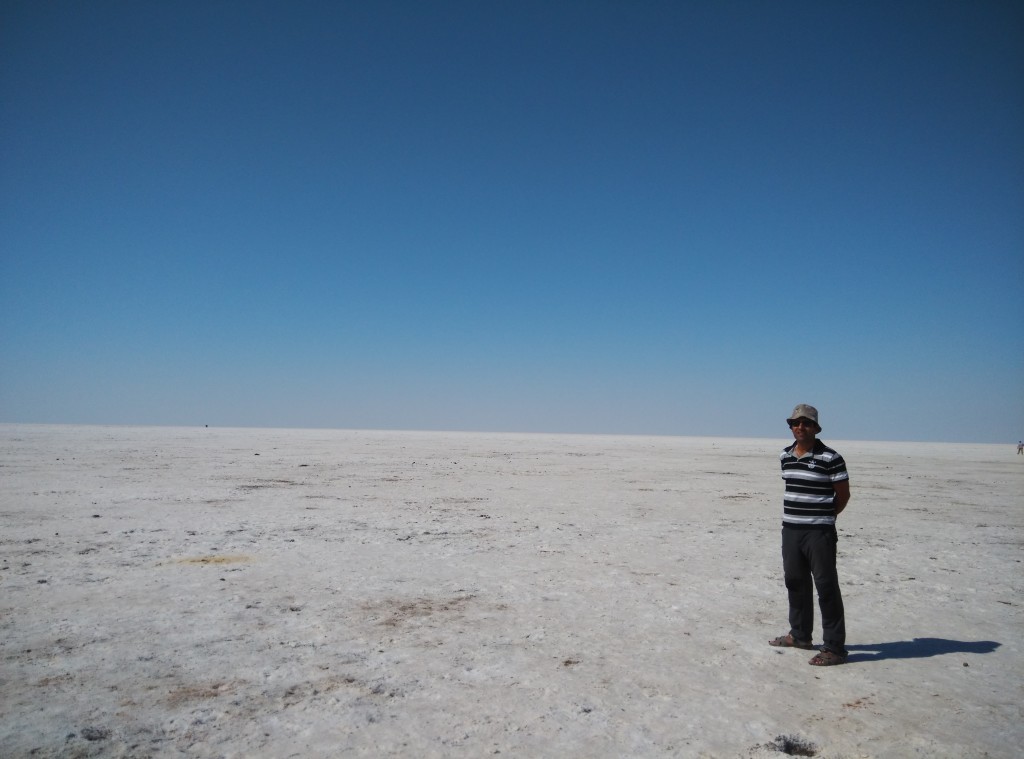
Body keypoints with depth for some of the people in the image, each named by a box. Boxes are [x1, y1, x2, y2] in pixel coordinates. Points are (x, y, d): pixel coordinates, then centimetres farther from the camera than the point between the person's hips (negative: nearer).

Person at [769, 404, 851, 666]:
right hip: (790, 529, 7)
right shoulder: (785, 456, 8)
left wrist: (823, 517, 3)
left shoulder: (830, 458, -12)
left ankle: (834, 647, 7)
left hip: (819, 533, -7)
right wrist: (796, 516, 11)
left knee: (826, 587, -2)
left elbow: (843, 494, -5)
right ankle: (799, 634, 33)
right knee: (795, 583, 17)